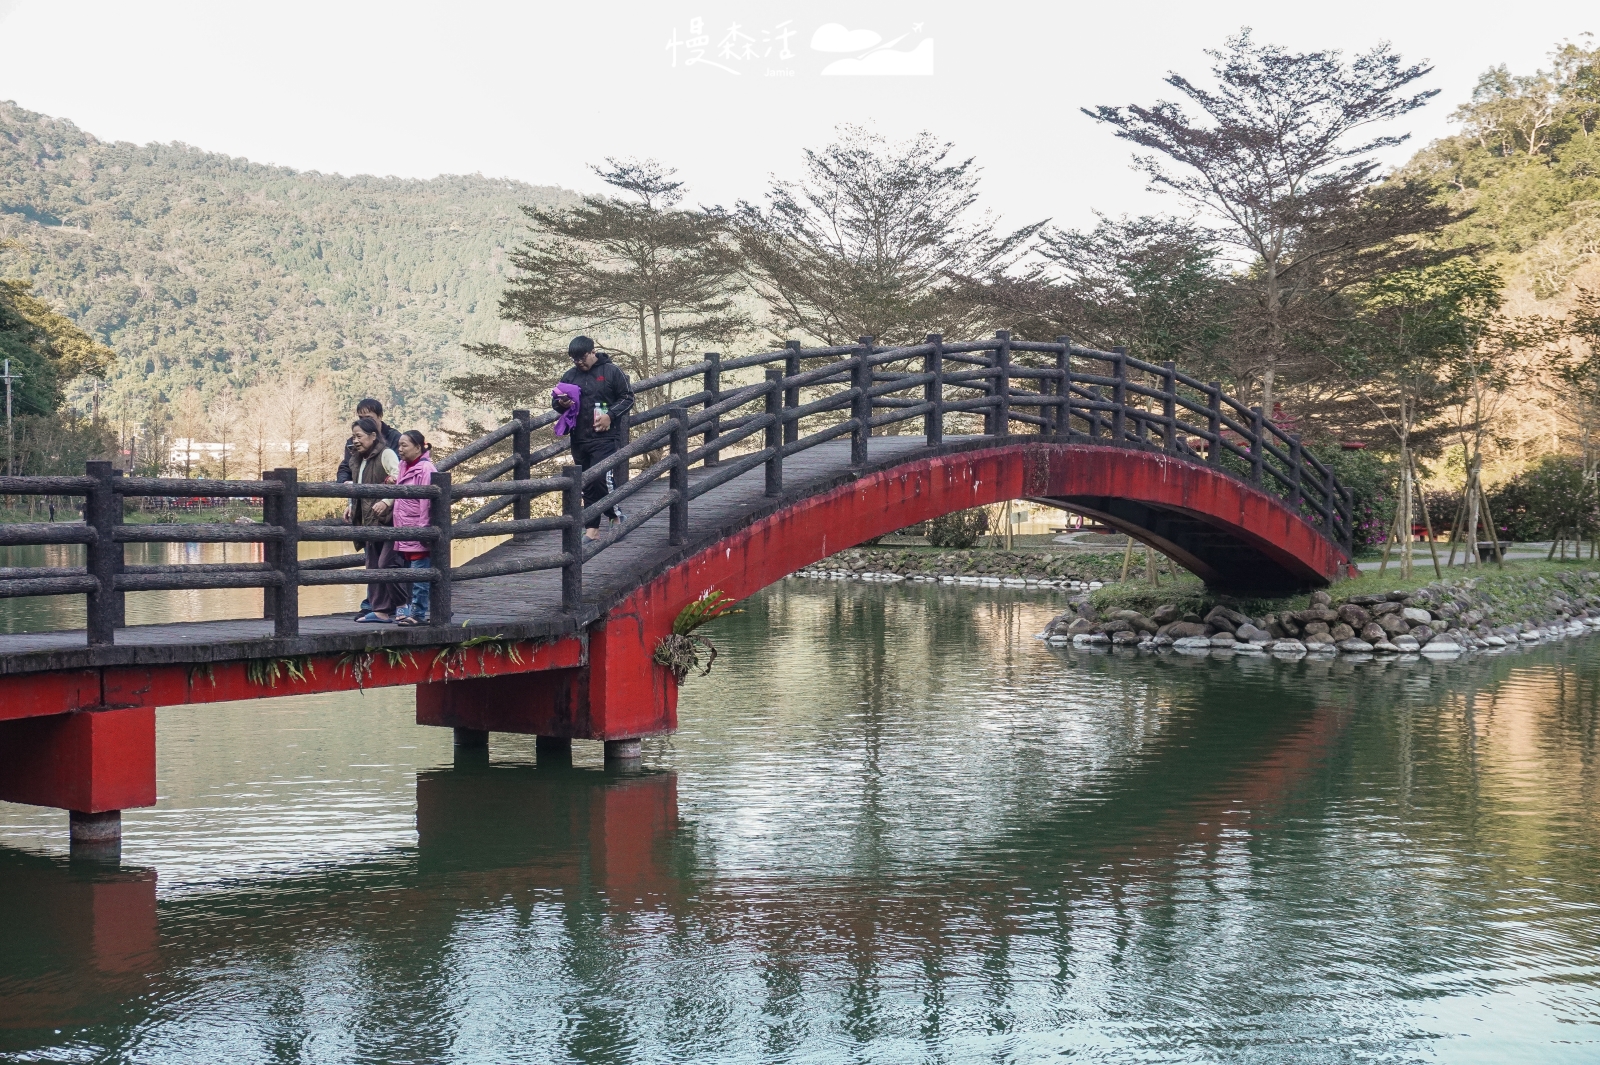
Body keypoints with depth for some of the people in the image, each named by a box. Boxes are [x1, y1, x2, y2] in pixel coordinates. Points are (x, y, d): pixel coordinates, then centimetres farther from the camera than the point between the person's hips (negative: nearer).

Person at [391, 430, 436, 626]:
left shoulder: (426, 469, -13)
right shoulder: (404, 466, 14)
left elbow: (426, 502, -16)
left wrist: (423, 528, -17)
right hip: (405, 532, 9)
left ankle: (418, 613, 0)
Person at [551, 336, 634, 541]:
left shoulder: (612, 371, -1)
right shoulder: (569, 376, 12)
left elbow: (627, 398, 0)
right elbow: (555, 401, 18)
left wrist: (610, 415, -14)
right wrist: (561, 403, -7)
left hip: (605, 438, -5)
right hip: (579, 439, 5)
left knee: (602, 479, -15)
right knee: (587, 485, 8)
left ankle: (616, 515, 7)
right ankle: (593, 528, 13)